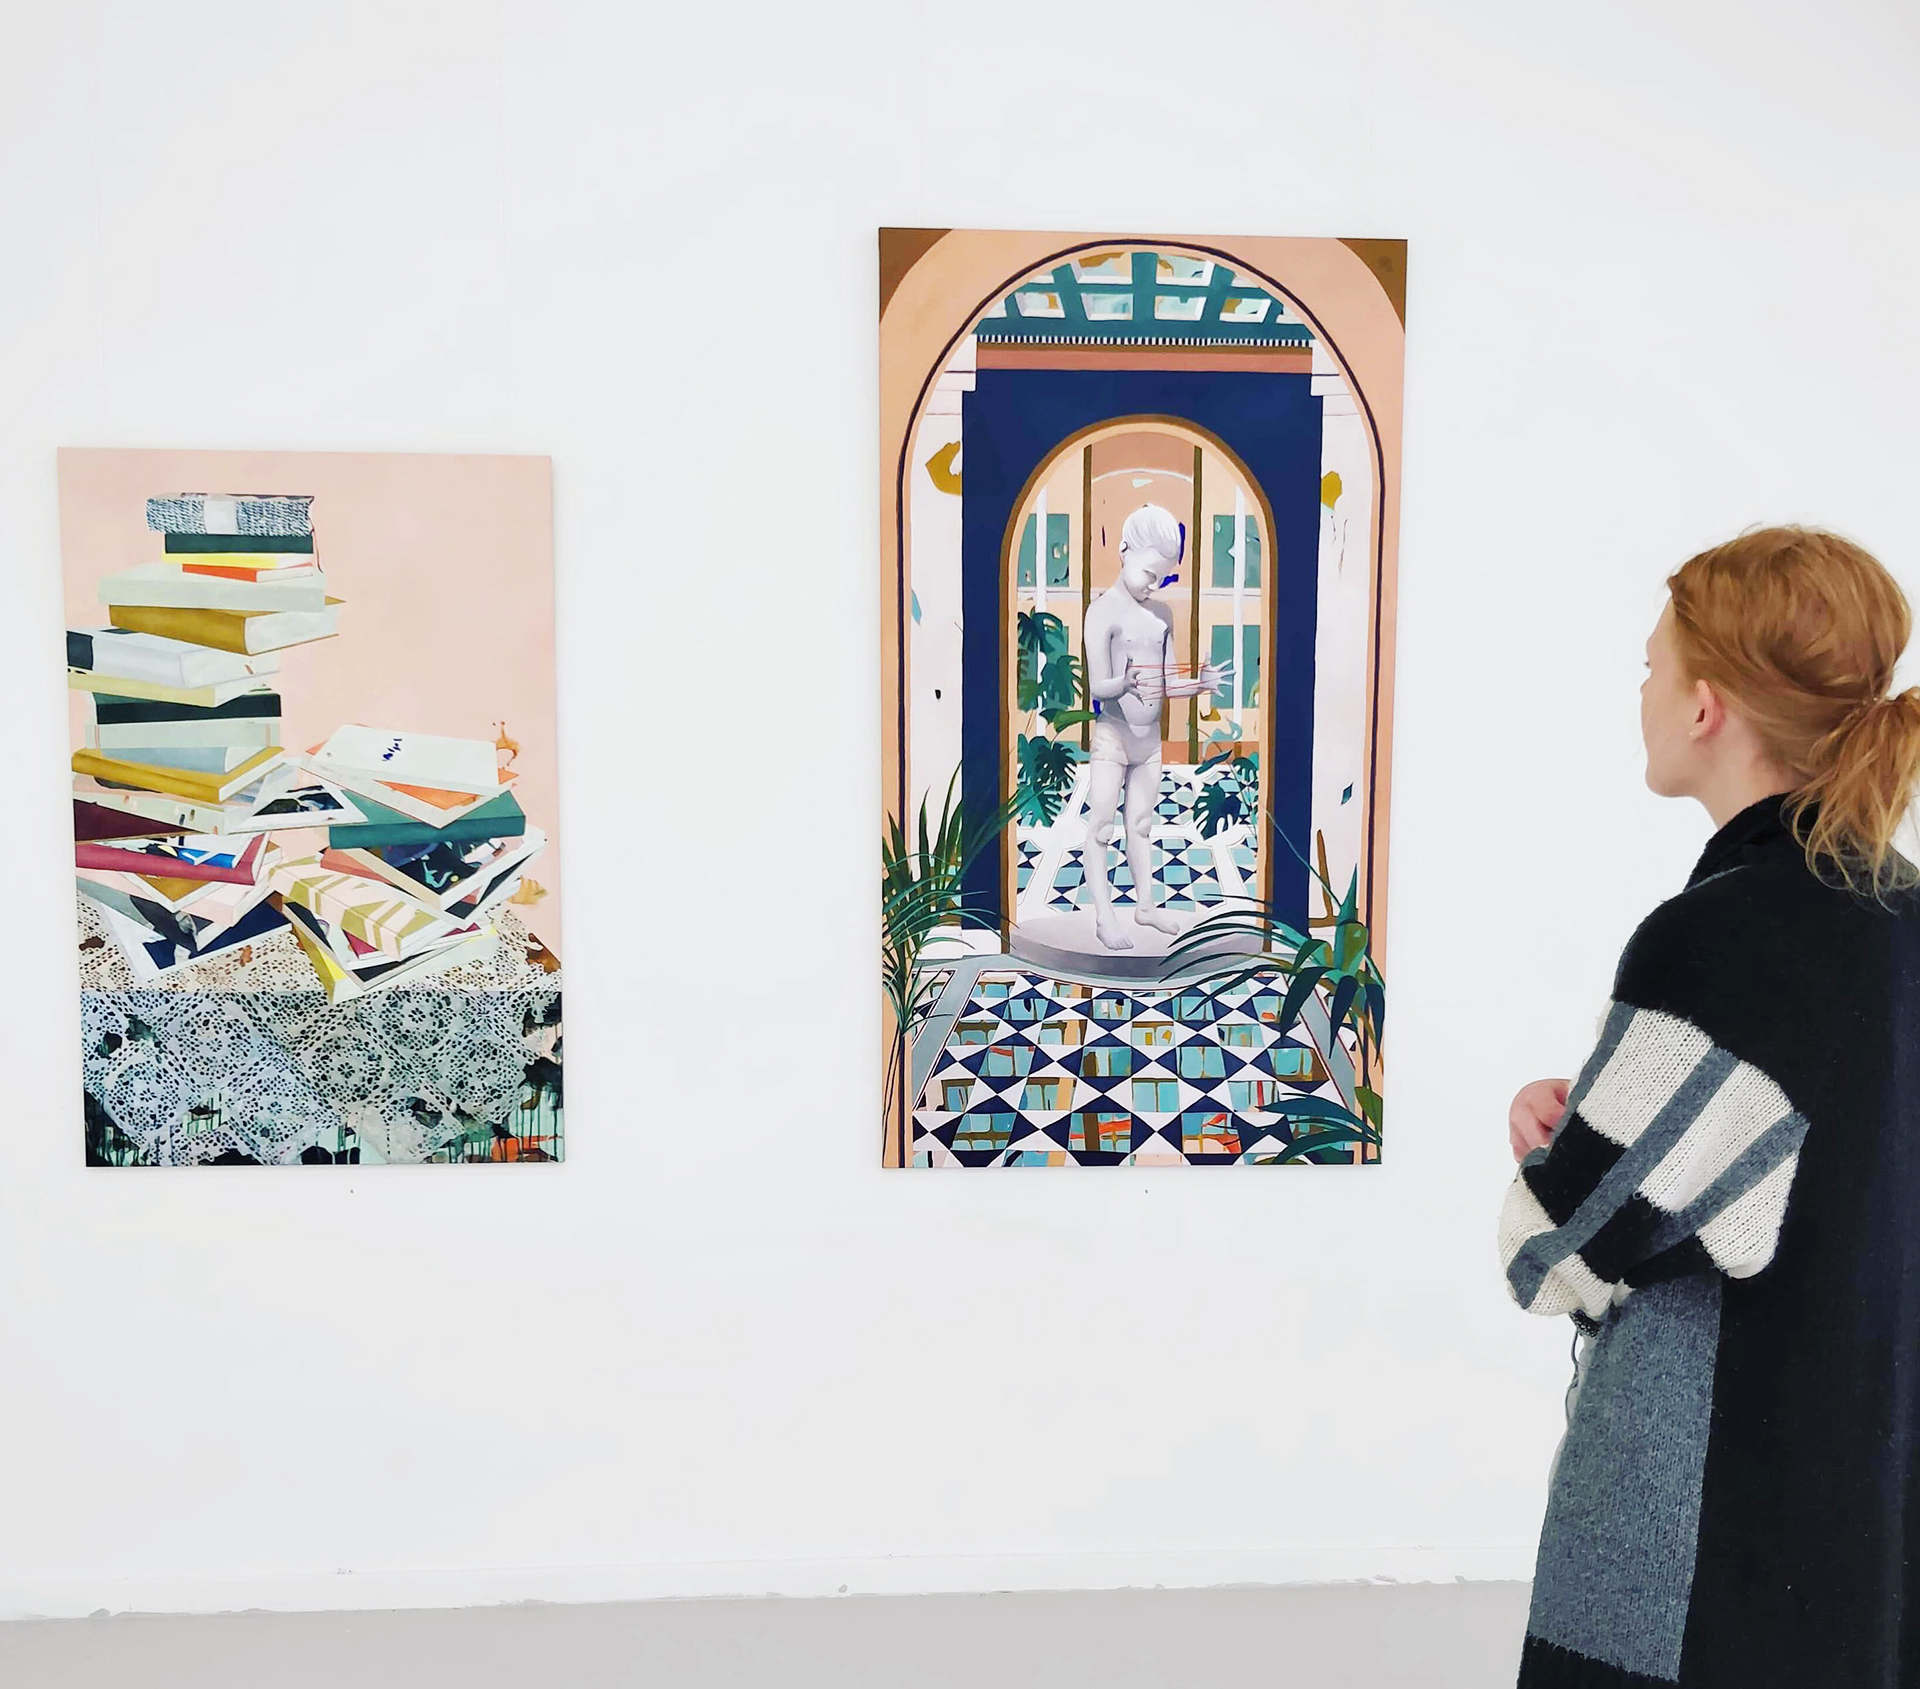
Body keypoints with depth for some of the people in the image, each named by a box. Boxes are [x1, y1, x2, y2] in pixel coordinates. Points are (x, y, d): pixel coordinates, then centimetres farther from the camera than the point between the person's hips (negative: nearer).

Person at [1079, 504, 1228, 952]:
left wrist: (1198, 683, -11)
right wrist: (1126, 685, -39)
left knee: (1141, 823, 17)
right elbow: (1097, 686, -18)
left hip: (1150, 735, 7)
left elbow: (1166, 682, 8)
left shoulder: (1162, 615, 8)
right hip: (1111, 734, -6)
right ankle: (1104, 918, 3)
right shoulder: (1103, 611, -12)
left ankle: (1145, 904, 28)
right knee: (1100, 827, -1)